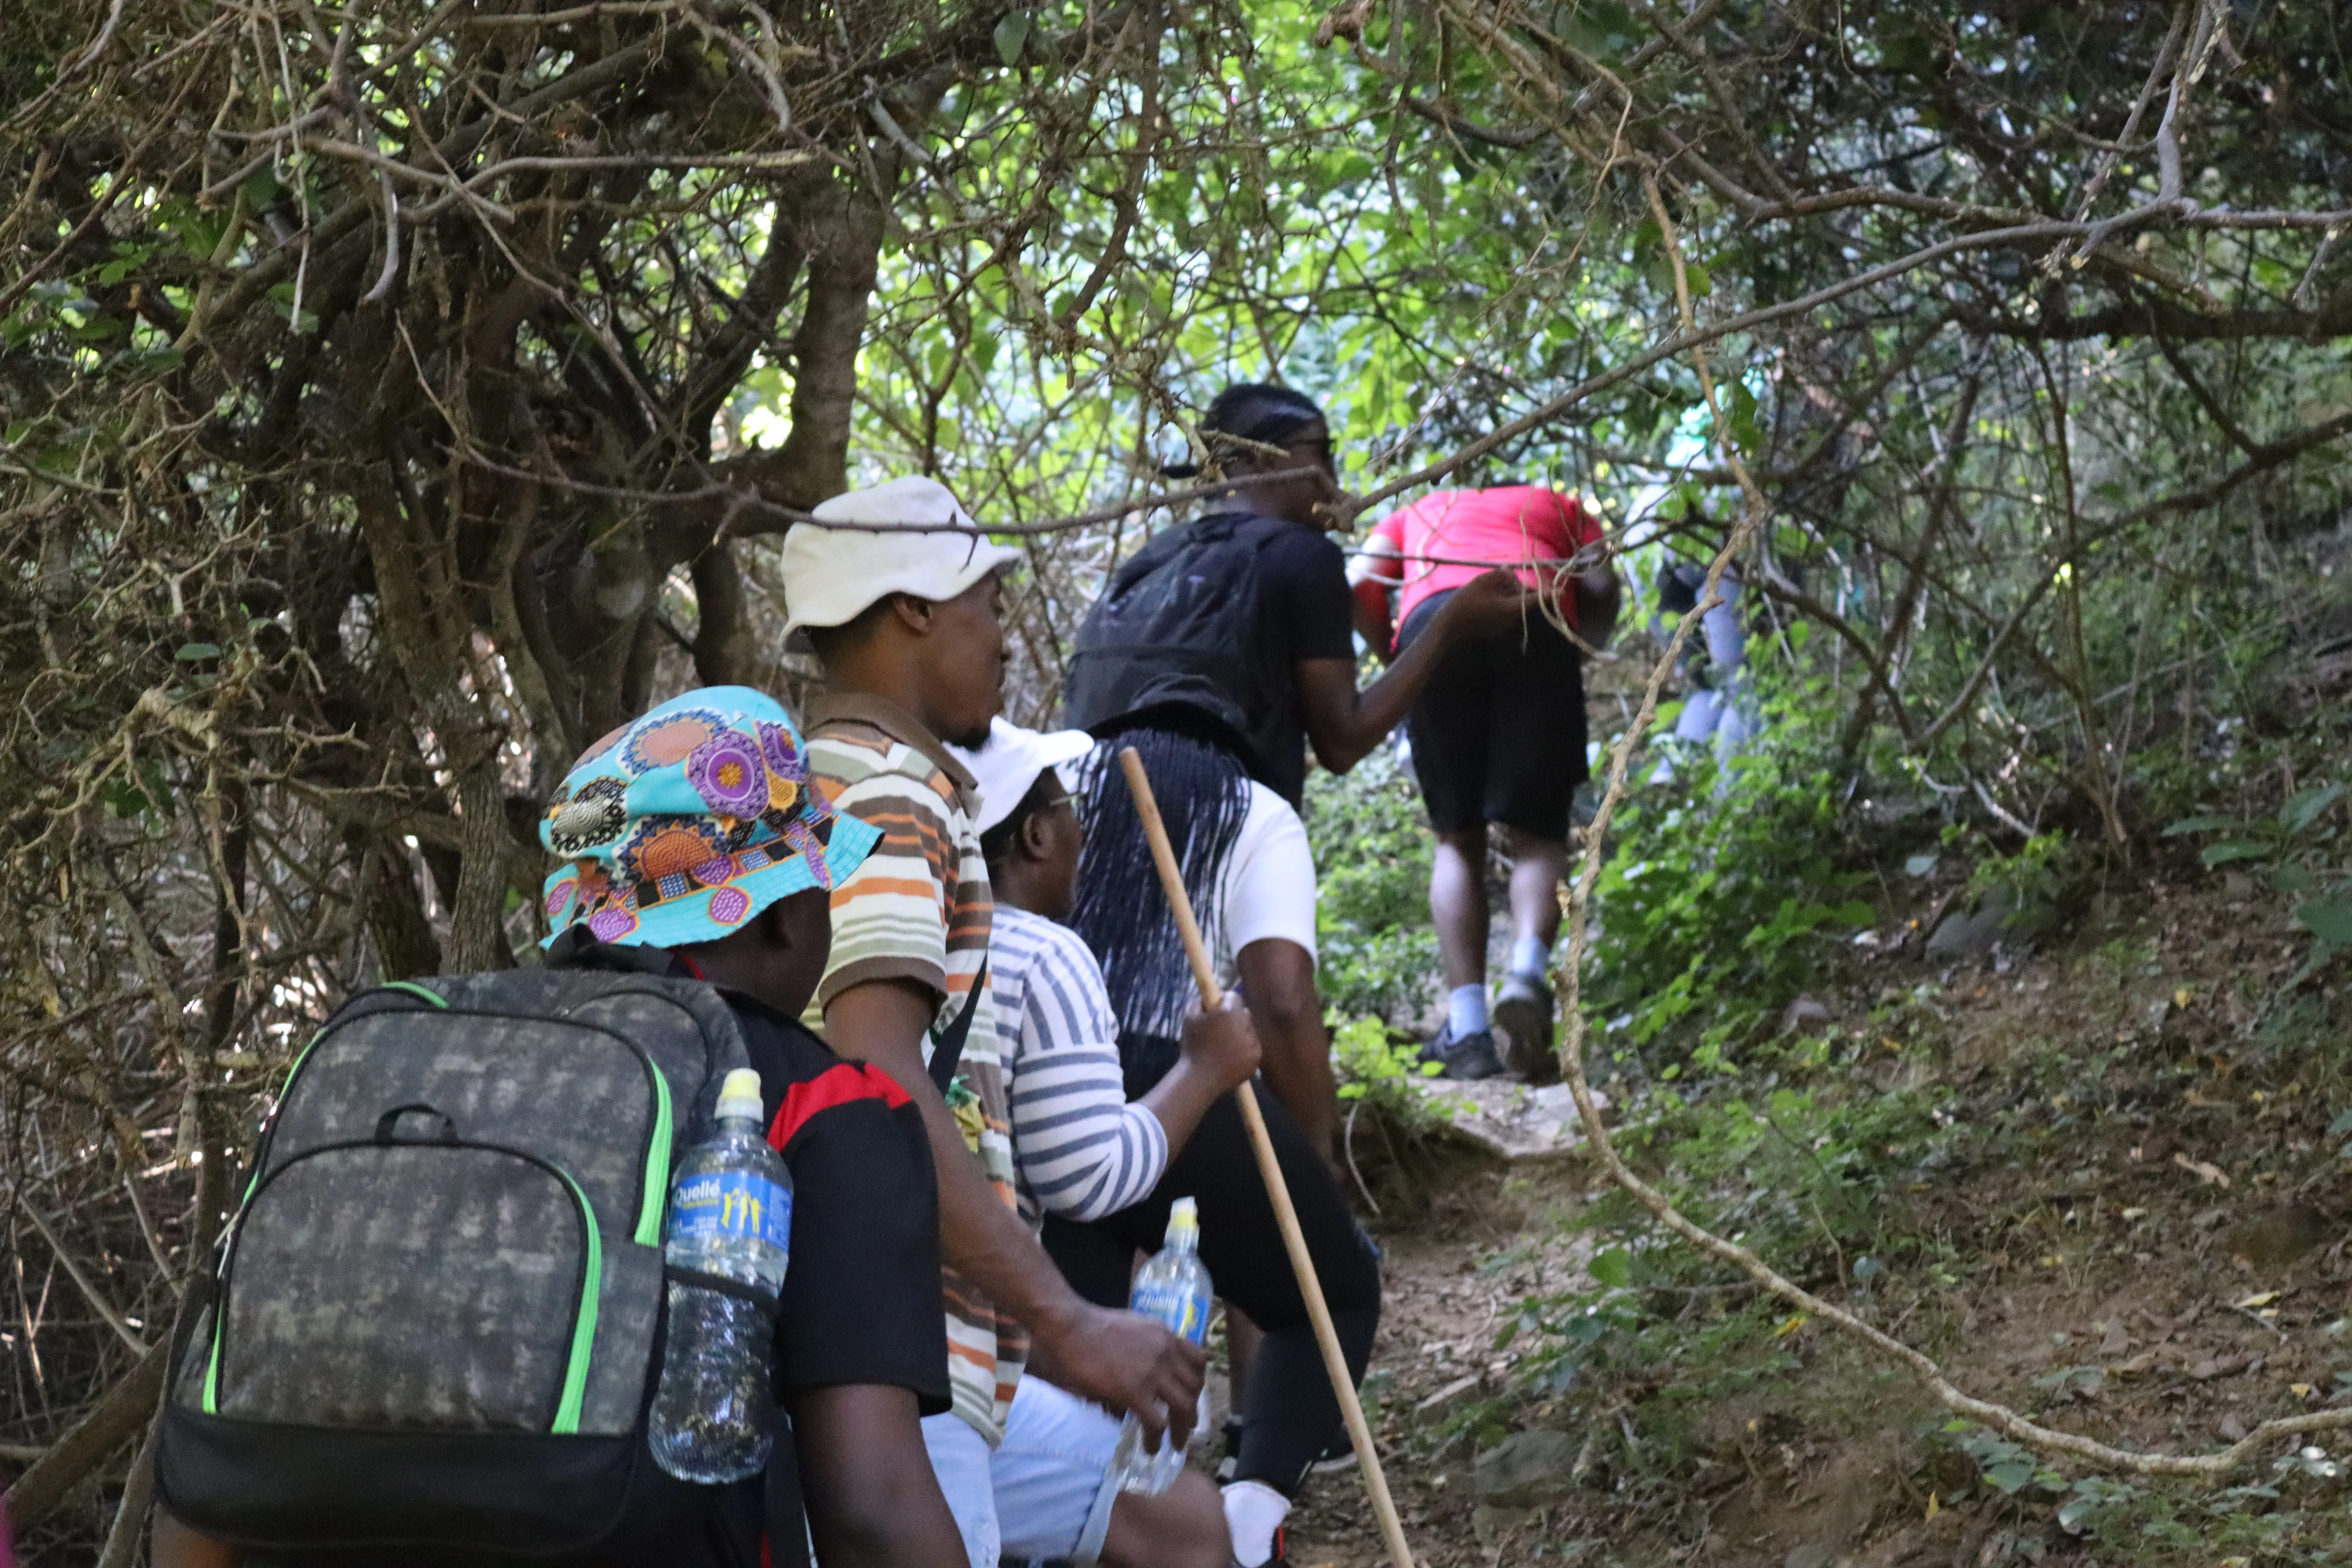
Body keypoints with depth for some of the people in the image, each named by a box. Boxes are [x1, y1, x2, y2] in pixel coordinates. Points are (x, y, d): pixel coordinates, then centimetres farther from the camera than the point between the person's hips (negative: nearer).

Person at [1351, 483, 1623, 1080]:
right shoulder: (1561, 509, 36)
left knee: (1458, 841, 9)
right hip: (1537, 625, -1)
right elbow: (1602, 587, 14)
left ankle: (1467, 1029, -4)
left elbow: (1359, 588, 18)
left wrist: (1395, 658, 30)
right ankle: (1528, 972, -28)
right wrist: (1584, 645, 29)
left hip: (1433, 624, 1)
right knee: (1537, 835, 2)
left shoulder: (1418, 513, 38)